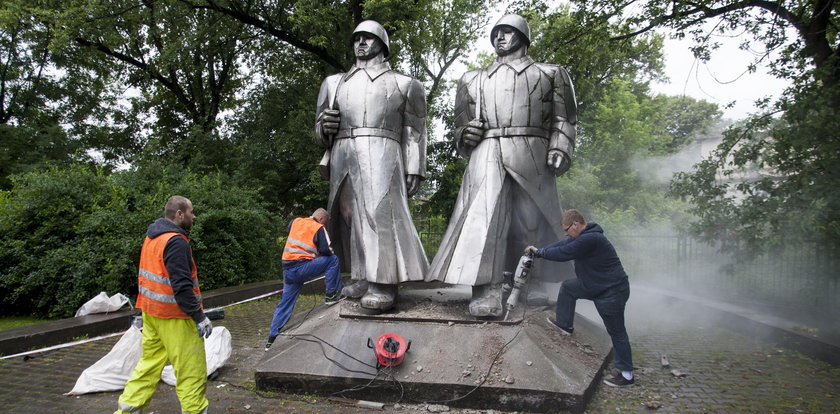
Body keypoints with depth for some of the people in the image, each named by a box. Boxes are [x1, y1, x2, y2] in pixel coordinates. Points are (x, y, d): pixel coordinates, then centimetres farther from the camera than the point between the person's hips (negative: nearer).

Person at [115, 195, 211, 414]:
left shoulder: (152, 237, 11)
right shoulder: (176, 242, -19)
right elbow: (182, 285, -24)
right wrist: (199, 316, -19)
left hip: (151, 311, 9)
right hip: (174, 316, -9)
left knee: (149, 362, 19)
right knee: (191, 370, 0)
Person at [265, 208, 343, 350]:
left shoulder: (295, 222, 17)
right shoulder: (319, 228, 1)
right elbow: (325, 250, -8)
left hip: (287, 269, 7)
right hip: (302, 268, -6)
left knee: (285, 303, 15)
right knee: (333, 260, 4)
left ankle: (272, 339, 14)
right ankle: (331, 295, 4)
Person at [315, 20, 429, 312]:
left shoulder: (404, 84, 16)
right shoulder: (334, 83, 25)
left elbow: (415, 131, 8)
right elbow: (321, 134, 24)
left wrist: (414, 169, -3)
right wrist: (324, 126, 0)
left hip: (381, 154, -4)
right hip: (343, 157, 5)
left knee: (380, 212, -18)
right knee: (350, 216, 1)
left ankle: (384, 285, -22)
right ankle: (366, 278, 10)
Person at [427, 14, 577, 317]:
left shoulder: (550, 74, 20)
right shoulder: (474, 79, 26)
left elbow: (563, 119, 11)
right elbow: (463, 123, 26)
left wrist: (559, 150, -6)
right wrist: (464, 136, 3)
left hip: (530, 155, 0)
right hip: (487, 155, 1)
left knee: (531, 222, 1)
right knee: (485, 214, -18)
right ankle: (486, 292, -23)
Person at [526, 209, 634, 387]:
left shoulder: (590, 239, -29)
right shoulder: (584, 236, 4)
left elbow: (563, 253, -25)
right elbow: (561, 245, 10)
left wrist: (539, 252, -11)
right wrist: (538, 251, 2)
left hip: (612, 292, -10)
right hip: (595, 286, 10)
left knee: (616, 332, 0)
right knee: (567, 286, 21)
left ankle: (627, 375, 11)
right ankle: (565, 324, 35)